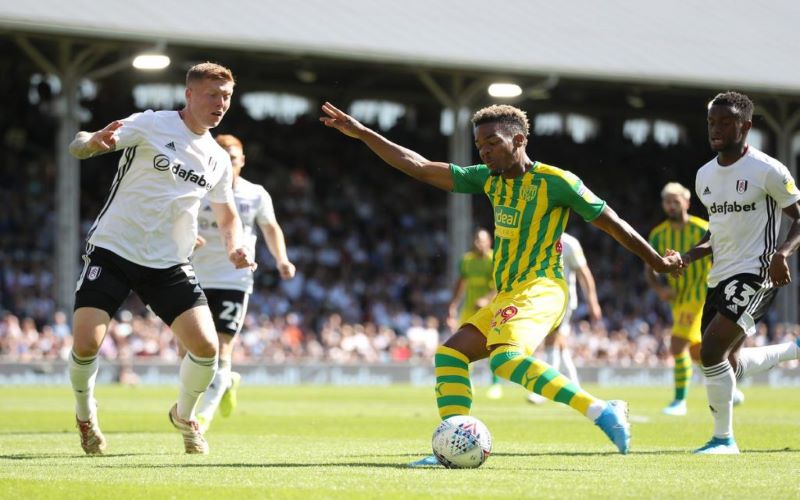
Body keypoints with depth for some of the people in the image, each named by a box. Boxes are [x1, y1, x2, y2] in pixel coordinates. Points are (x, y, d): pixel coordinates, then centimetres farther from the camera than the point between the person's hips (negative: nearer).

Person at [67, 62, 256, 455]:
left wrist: (235, 249, -2)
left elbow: (228, 217, 20)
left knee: (206, 346, -11)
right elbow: (77, 147, -13)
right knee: (86, 344, -17)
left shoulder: (218, 160, 9)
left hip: (170, 264, 4)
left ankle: (184, 416, 19)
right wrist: (94, 141, -38)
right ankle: (85, 415, 15)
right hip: (112, 250, -4)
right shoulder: (150, 125, -7)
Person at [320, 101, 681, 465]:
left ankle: (602, 412, -32)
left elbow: (611, 222, -1)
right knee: (450, 354, 1)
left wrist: (657, 262, 5)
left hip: (540, 289, -8)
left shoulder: (556, 181, -8)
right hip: (506, 296, 8)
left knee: (506, 358, -31)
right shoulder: (489, 179, 12)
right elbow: (420, 168, 12)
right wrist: (361, 133, 8)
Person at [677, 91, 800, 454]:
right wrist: (690, 256, 5)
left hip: (754, 275, -8)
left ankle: (724, 438, -4)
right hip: (720, 276, 8)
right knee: (727, 364, 13)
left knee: (711, 351, -19)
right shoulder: (704, 176, 11)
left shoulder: (767, 171, -10)